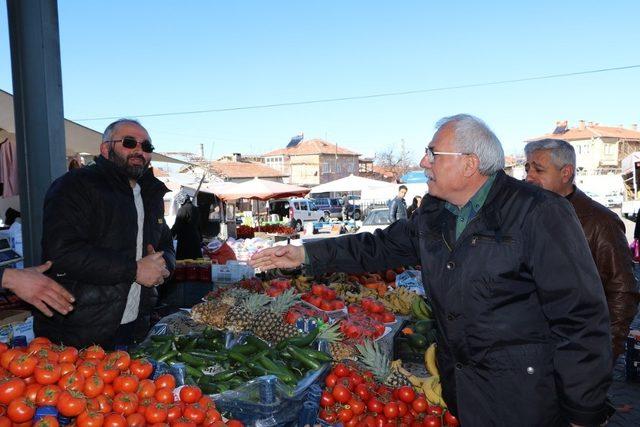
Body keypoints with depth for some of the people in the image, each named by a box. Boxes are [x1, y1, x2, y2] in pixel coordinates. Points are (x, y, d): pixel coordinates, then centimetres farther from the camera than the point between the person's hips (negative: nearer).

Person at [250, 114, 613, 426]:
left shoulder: (539, 214, -20)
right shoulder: (433, 213, 2)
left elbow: (581, 318, -19)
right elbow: (383, 246, 11)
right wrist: (307, 254, 4)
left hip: (523, 391, -6)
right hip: (458, 383, 7)